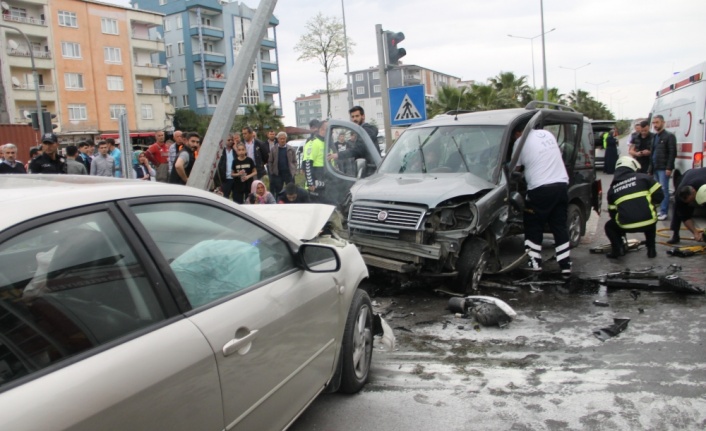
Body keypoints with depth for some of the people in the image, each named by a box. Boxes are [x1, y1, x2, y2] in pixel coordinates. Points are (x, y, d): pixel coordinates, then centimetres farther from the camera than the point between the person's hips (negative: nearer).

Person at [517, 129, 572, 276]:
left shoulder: (522, 142, -6)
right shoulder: (547, 134, 14)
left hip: (541, 189, -6)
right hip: (562, 185, 6)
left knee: (533, 227, 8)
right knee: (560, 227, 10)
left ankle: (534, 262, 11)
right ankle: (566, 265, 10)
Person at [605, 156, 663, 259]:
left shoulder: (612, 188, 15)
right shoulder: (644, 177, 9)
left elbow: (612, 213, 20)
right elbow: (659, 195, 4)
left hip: (626, 225, 0)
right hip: (647, 221, 1)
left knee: (609, 226, 30)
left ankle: (618, 247, 8)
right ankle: (651, 250, 31)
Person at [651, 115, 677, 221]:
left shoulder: (669, 136, -6)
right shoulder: (654, 137, 17)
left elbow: (672, 153, -12)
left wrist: (669, 168, -18)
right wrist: (650, 168, 15)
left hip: (663, 168, -8)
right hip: (655, 168, 8)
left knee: (664, 189, -7)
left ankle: (664, 212, -6)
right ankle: (661, 210, 18)